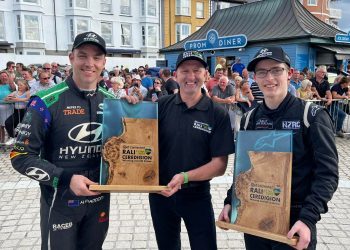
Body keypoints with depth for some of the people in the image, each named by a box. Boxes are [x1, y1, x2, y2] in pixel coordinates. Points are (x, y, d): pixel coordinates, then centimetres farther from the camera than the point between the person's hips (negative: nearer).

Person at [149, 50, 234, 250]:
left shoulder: (218, 114, -10)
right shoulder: (161, 106, -7)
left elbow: (220, 164, -10)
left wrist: (185, 177, -24)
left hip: (197, 195, -2)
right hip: (160, 192, 2)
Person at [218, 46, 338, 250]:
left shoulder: (313, 116, -9)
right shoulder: (250, 119, 3)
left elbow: (327, 173, -13)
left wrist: (308, 218, -23)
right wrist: (231, 201, -2)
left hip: (295, 222, -3)